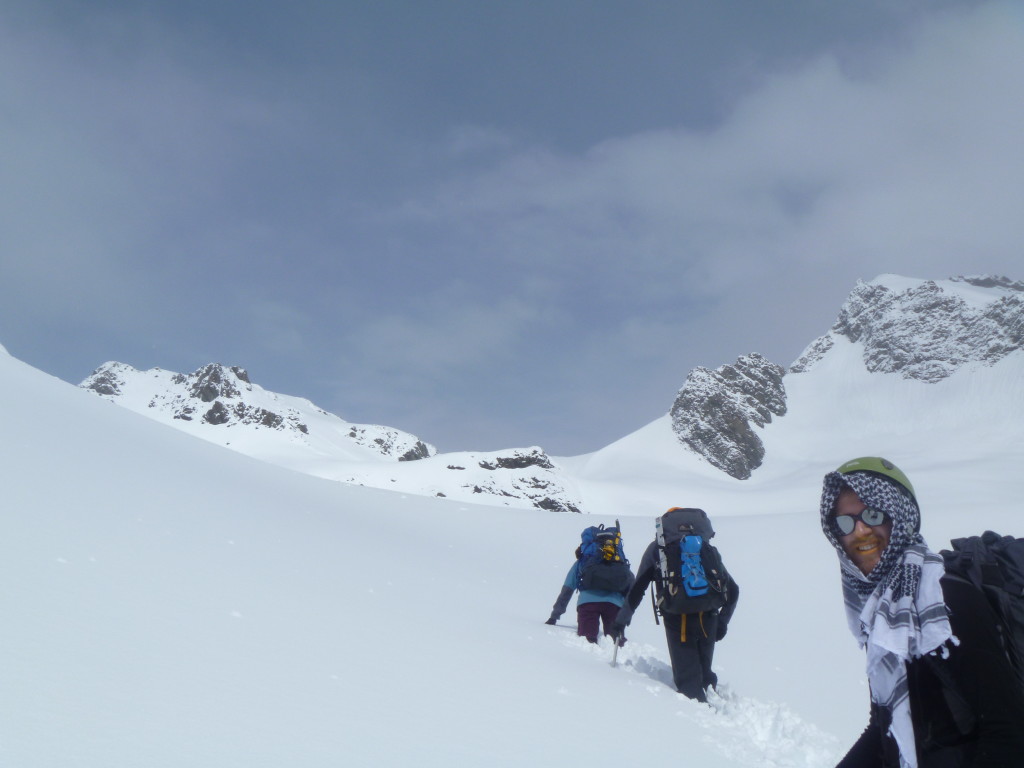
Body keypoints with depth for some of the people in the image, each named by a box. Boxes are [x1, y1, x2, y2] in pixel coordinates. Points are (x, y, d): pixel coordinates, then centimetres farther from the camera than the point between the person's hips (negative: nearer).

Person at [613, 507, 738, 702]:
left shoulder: (657, 548, 12)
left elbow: (638, 587, 9)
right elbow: (733, 591, 19)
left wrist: (623, 617, 19)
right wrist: (722, 621, 26)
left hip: (677, 620, -3)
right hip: (708, 619, 3)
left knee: (686, 677, 4)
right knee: (704, 672, 19)